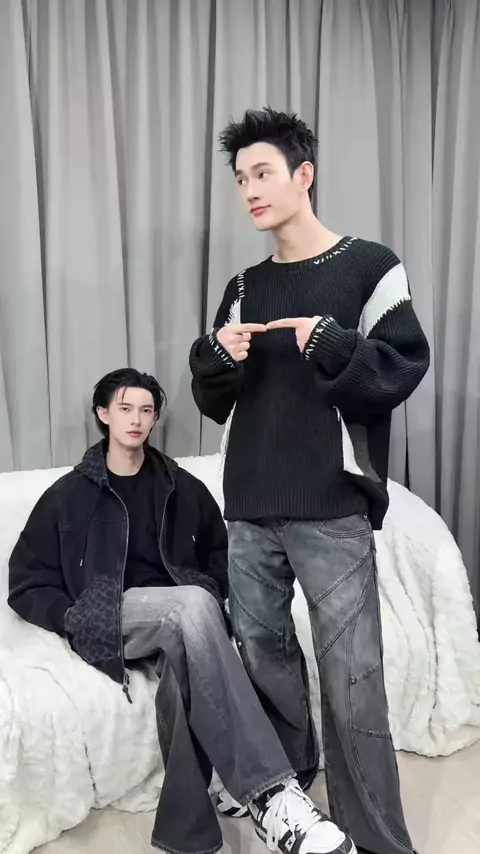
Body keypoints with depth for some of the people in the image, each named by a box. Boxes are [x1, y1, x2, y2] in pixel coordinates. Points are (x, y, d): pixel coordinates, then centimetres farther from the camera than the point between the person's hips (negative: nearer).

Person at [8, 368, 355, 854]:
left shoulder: (183, 488, 14)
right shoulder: (68, 496, 7)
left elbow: (220, 554, 20)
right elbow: (25, 585, 7)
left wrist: (213, 594, -2)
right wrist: (75, 618, -10)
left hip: (176, 621, 3)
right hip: (112, 622, -2)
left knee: (183, 659, -38)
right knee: (193, 604, -36)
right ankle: (269, 792, -42)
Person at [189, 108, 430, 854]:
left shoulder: (369, 268, 0)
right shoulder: (245, 287, 14)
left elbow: (405, 370, -6)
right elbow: (216, 402, 14)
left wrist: (331, 345, -20)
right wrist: (220, 358, -6)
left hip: (333, 510, -5)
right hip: (250, 509, 5)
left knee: (352, 683, -2)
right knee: (261, 652, 14)